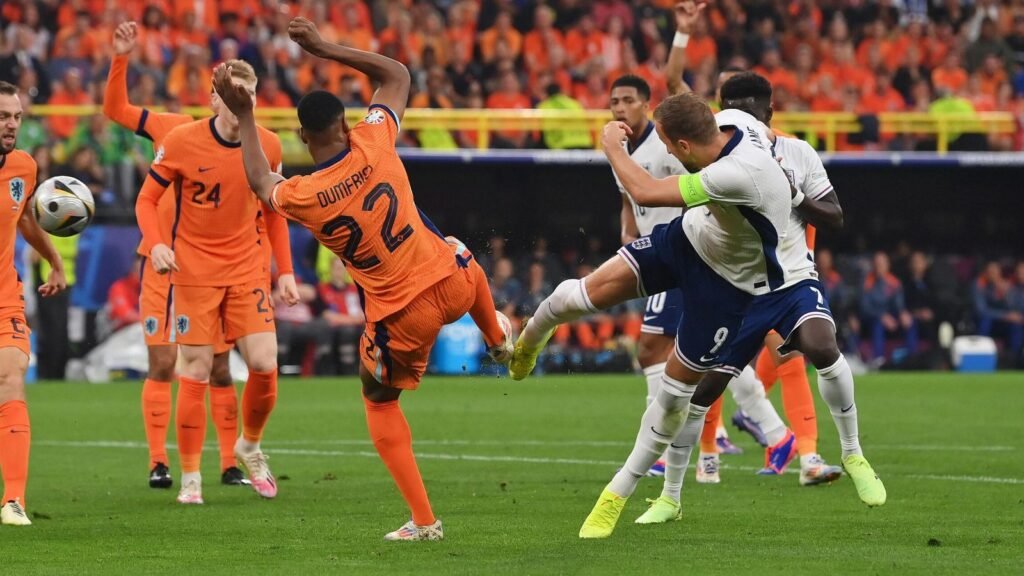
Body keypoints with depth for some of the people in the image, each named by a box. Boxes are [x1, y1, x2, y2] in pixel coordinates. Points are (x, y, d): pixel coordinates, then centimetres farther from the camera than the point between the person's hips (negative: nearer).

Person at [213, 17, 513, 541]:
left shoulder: (301, 198, -17)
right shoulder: (373, 144, -14)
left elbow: (260, 179, 10)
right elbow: (396, 74, 6)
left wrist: (244, 114, 15)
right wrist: (324, 49, 4)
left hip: (400, 317, -3)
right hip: (452, 282, 3)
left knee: (380, 404, 19)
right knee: (464, 257, 40)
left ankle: (423, 521, 12)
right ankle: (498, 341, 66)